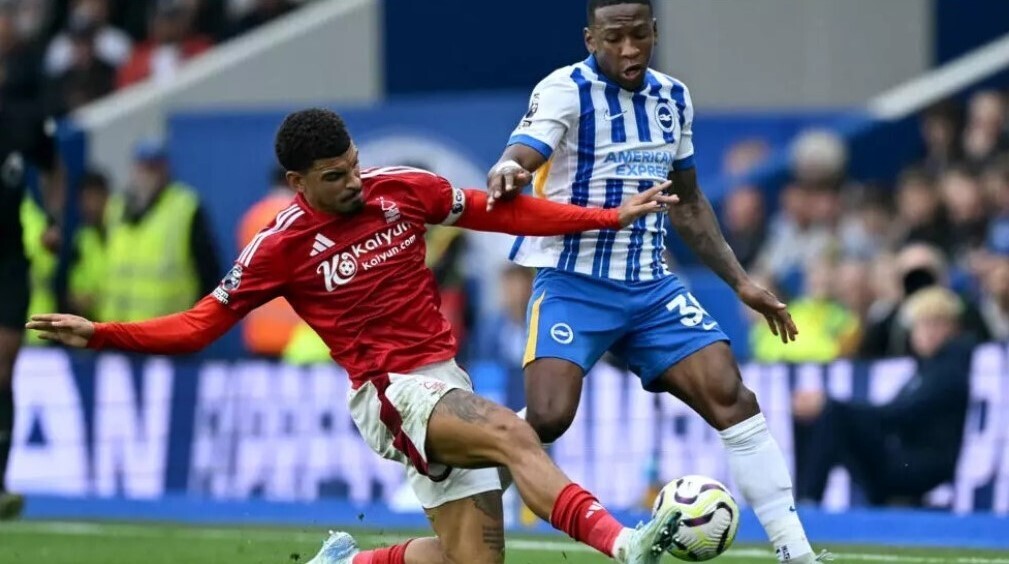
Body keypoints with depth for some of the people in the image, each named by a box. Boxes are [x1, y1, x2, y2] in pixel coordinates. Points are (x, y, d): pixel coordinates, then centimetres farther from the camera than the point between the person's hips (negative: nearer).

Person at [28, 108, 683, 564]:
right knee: (514, 437, -31)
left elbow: (493, 212, 13)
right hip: (390, 390, -6)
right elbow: (200, 325, -2)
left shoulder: (402, 189, 2)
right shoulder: (280, 247, -8)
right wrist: (101, 335, -15)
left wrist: (610, 217, 13)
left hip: (448, 383, 6)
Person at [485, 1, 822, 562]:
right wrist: (507, 173, -52)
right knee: (547, 417, -23)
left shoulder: (673, 98, 9)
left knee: (730, 394, -9)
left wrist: (741, 281, 17)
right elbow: (519, 159, -27)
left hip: (651, 286, 5)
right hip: (574, 285, -5)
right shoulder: (566, 91, -10)